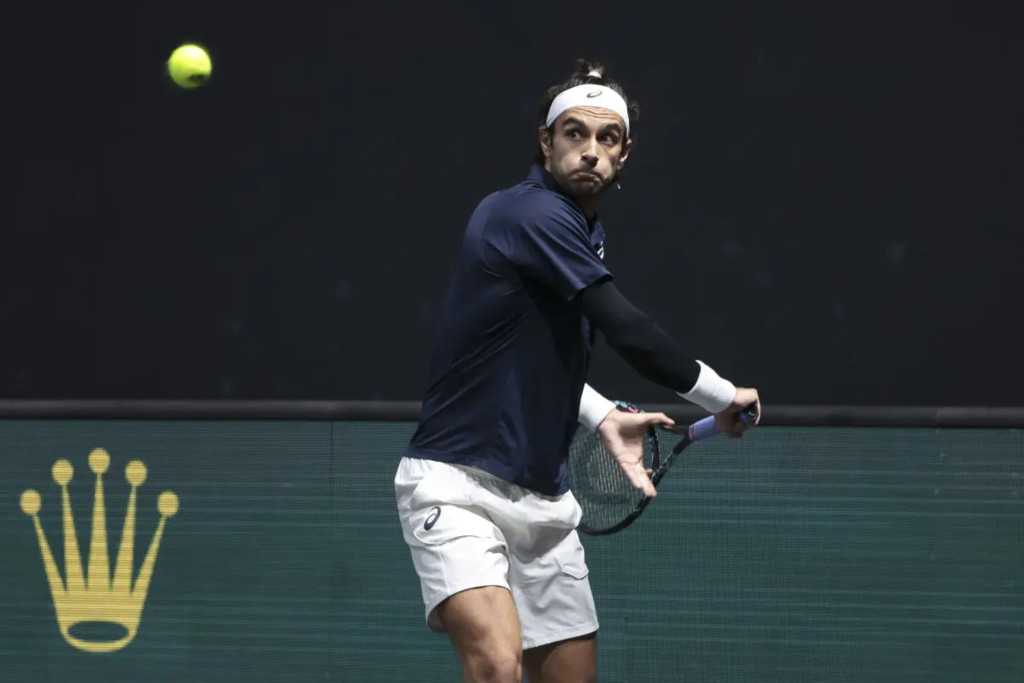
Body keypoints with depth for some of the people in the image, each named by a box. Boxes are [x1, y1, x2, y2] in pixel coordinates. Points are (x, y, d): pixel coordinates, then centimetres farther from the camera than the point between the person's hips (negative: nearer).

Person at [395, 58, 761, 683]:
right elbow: (628, 332, -21)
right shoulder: (531, 214, -16)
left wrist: (603, 418, 9)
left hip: (543, 500, 10)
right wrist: (725, 398, -8)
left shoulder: (581, 230, 13)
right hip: (457, 485, -10)